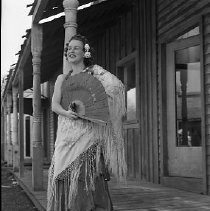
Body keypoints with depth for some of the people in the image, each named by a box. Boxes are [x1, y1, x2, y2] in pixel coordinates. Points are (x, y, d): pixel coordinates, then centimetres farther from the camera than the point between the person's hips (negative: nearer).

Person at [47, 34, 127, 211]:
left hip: (87, 134, -5)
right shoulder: (62, 79, 19)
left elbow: (116, 85, -11)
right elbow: (55, 105, 6)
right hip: (66, 135, 5)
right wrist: (66, 113, -16)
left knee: (86, 177, -13)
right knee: (64, 180, 1)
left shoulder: (94, 71, 5)